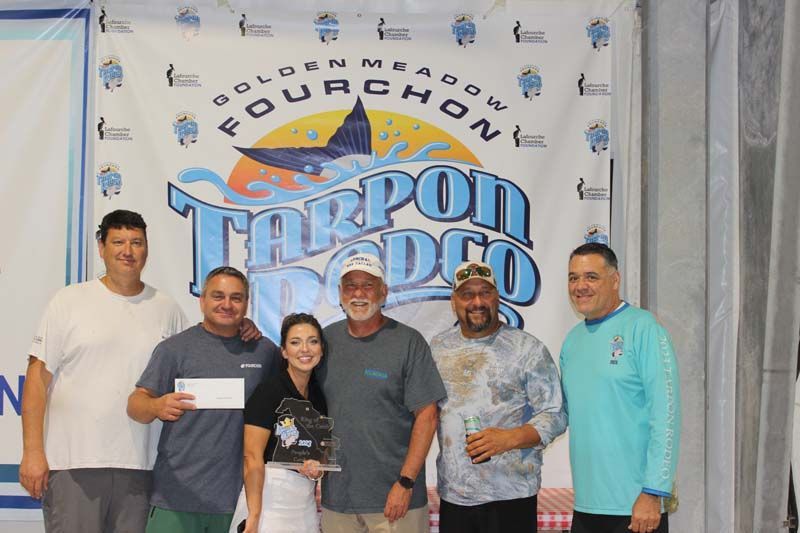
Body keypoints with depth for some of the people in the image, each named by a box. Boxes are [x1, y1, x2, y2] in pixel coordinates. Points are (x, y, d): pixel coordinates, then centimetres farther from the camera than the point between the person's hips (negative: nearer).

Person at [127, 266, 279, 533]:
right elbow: (136, 404, -6)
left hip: (237, 498, 3)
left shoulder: (265, 351, 8)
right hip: (177, 498, -2)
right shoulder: (174, 348, -1)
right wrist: (157, 407, -28)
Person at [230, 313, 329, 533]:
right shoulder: (268, 391, -10)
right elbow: (252, 457, -15)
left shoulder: (319, 395, 9)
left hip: (306, 503, 6)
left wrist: (316, 467, 0)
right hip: (269, 497, -6)